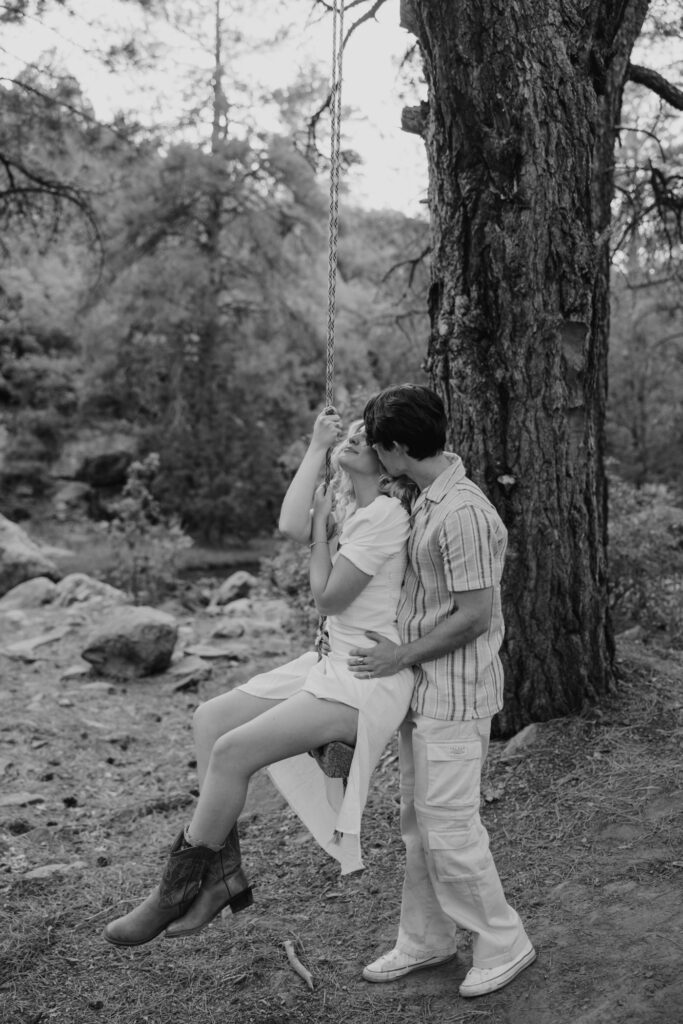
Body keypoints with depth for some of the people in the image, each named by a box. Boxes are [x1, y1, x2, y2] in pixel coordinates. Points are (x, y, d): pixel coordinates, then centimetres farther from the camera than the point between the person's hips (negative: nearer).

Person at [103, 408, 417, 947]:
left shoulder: (384, 515, -17)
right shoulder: (346, 502, 9)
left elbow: (329, 597, -16)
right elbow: (291, 526, -9)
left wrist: (322, 525, -4)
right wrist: (316, 449, -7)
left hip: (370, 680, -9)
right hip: (333, 661, 9)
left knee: (233, 751, -16)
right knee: (211, 719, 5)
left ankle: (178, 889, 3)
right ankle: (223, 875, 9)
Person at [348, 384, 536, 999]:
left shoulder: (462, 514, -23)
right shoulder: (427, 502, 8)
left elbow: (473, 616, -22)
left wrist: (402, 656, -14)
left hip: (454, 698, -9)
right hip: (421, 691, 9)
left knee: (449, 827, 0)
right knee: (418, 822, 17)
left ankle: (503, 944, 20)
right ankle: (425, 939, 32)